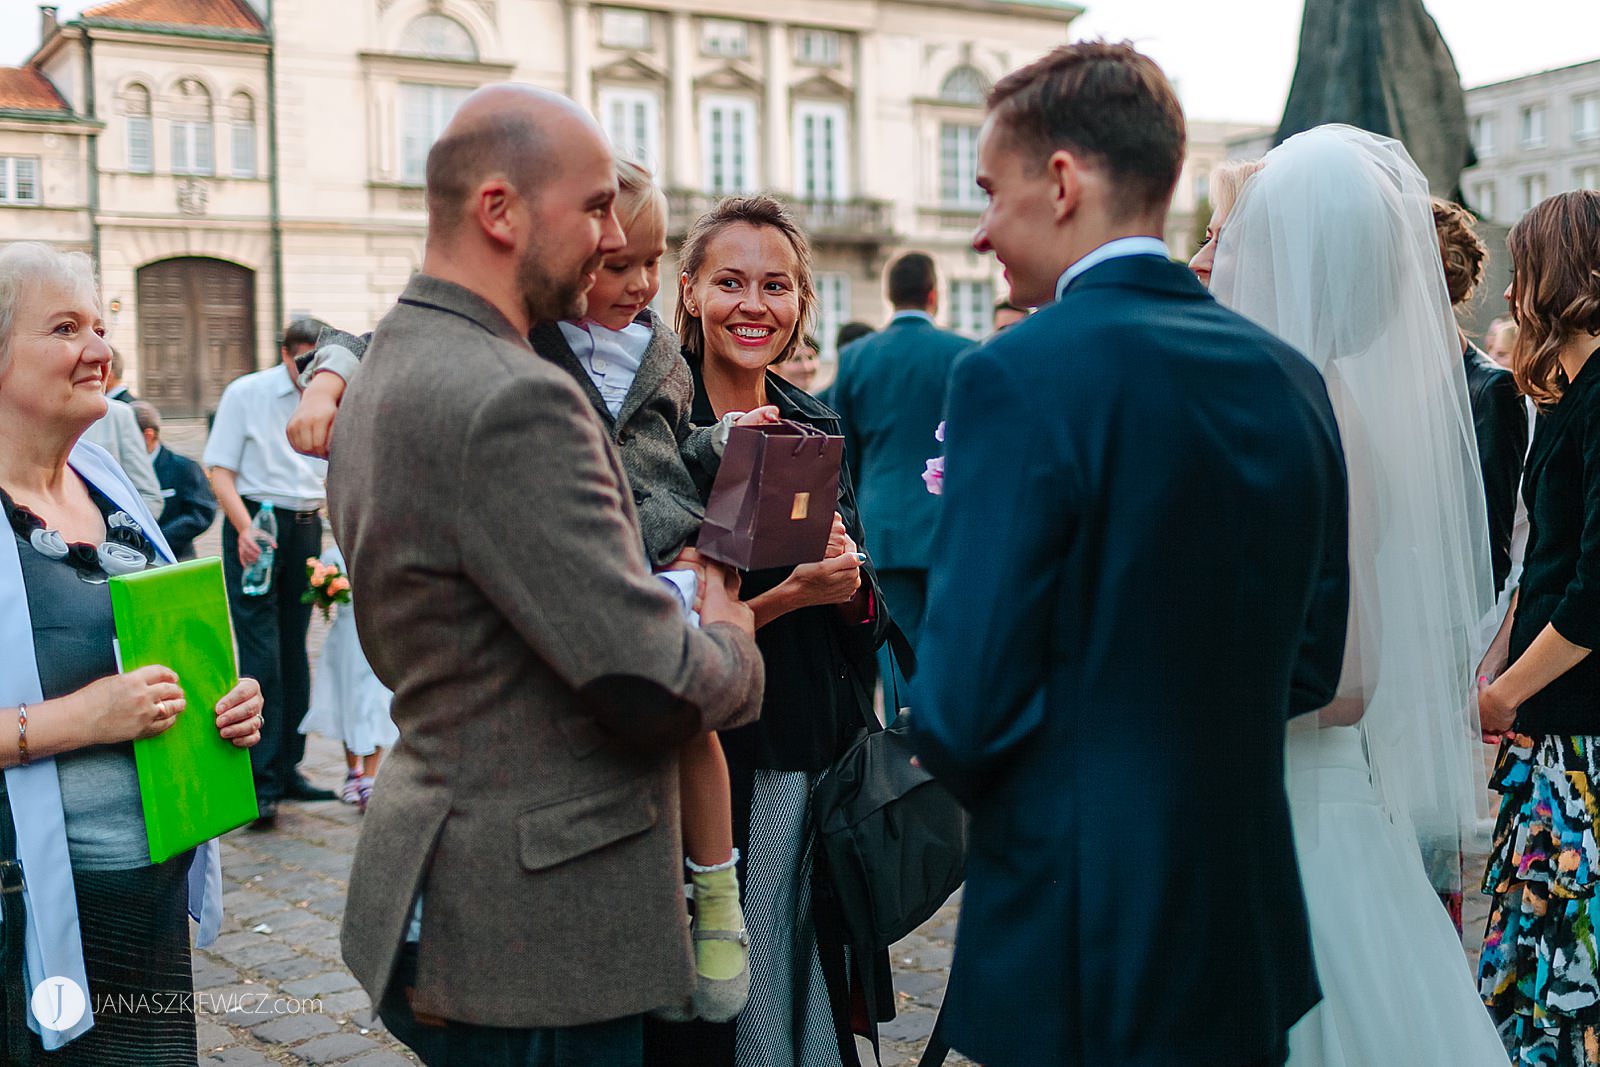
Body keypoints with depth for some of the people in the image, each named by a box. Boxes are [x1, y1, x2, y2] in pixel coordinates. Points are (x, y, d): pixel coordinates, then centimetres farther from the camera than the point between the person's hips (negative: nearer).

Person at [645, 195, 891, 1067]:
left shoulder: (818, 428, 8)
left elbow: (871, 622, 9)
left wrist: (850, 583, -12)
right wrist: (781, 599, -23)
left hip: (821, 763, 5)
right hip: (708, 772, -5)